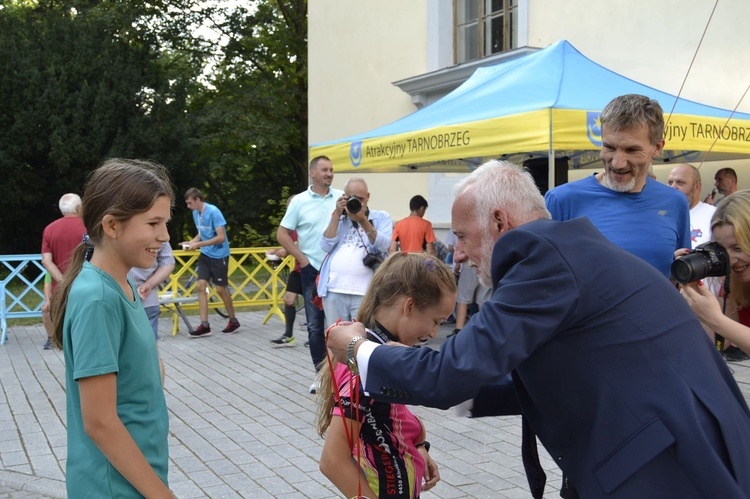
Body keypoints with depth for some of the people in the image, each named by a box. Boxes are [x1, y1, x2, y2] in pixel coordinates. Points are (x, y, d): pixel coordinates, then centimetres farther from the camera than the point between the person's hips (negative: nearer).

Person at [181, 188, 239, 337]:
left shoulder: (213, 212, -19)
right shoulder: (195, 213, 4)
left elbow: (221, 237, -22)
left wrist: (199, 244, -23)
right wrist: (191, 242, 0)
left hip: (219, 255, -7)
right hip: (205, 255, 7)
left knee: (220, 289, 1)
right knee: (200, 286, -3)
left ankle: (233, 321, 19)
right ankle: (204, 325, -1)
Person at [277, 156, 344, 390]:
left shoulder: (342, 197, 2)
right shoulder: (299, 201, 0)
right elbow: (282, 234, 3)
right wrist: (302, 259, -2)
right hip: (312, 270, 0)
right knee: (315, 325, 4)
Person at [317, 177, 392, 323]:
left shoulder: (381, 217, 7)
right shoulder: (338, 218, 18)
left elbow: (383, 246, -9)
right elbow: (326, 246, 3)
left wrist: (363, 220, -17)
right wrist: (337, 215, -1)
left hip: (365, 293, -3)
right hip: (334, 291, 3)